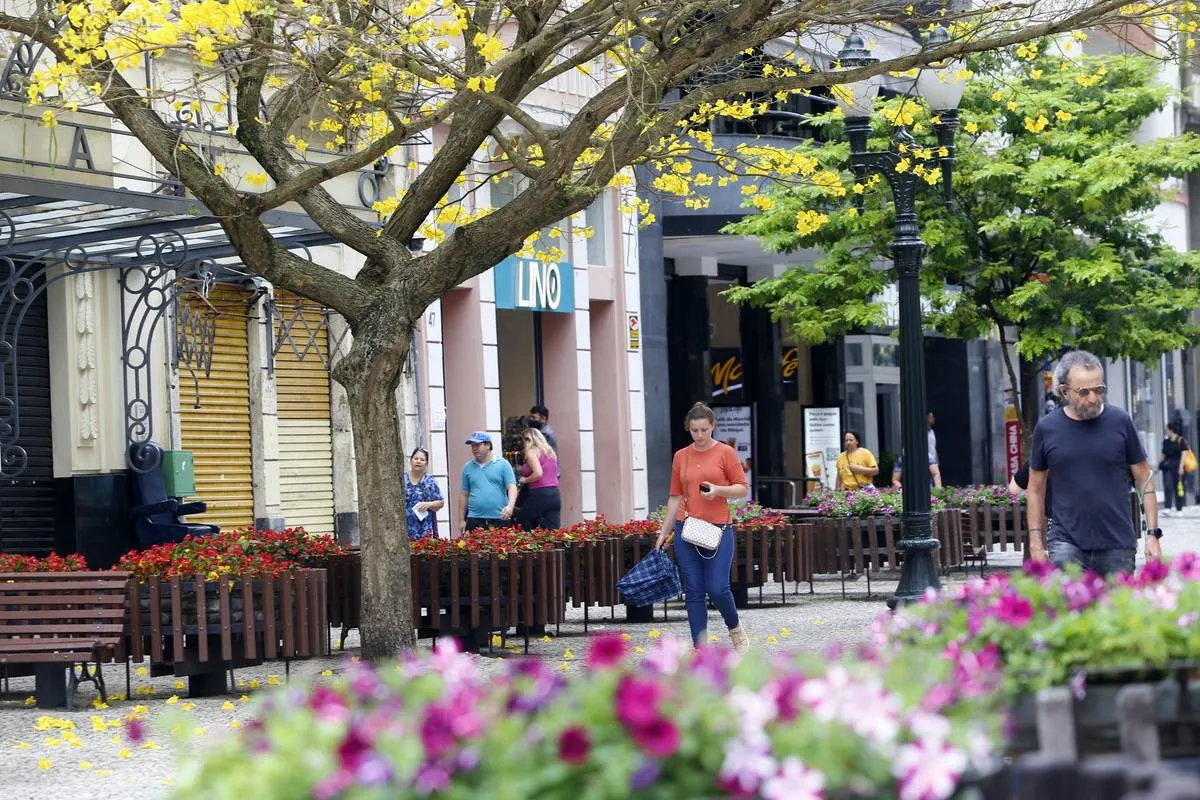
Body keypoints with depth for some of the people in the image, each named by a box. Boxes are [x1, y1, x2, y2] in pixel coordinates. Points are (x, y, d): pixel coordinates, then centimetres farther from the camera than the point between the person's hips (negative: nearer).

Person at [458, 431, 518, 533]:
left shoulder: (503, 464, 4)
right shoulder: (468, 467, 12)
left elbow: (512, 488, -1)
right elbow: (464, 494, 16)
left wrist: (510, 506, -20)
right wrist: (463, 520, 14)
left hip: (499, 519, -2)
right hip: (474, 519, 2)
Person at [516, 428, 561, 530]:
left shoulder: (531, 452, -6)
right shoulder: (550, 451, 17)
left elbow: (538, 473, -19)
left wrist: (525, 480, -3)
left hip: (539, 494, -7)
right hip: (555, 494, 7)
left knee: (522, 525, 9)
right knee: (552, 530, 1)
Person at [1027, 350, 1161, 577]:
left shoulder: (1120, 422, 2)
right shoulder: (1047, 428, 3)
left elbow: (1144, 480, 7)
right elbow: (1036, 490, 10)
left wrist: (1153, 534, 0)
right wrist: (1036, 544, 6)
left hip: (1117, 545, 0)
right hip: (1067, 543, 0)